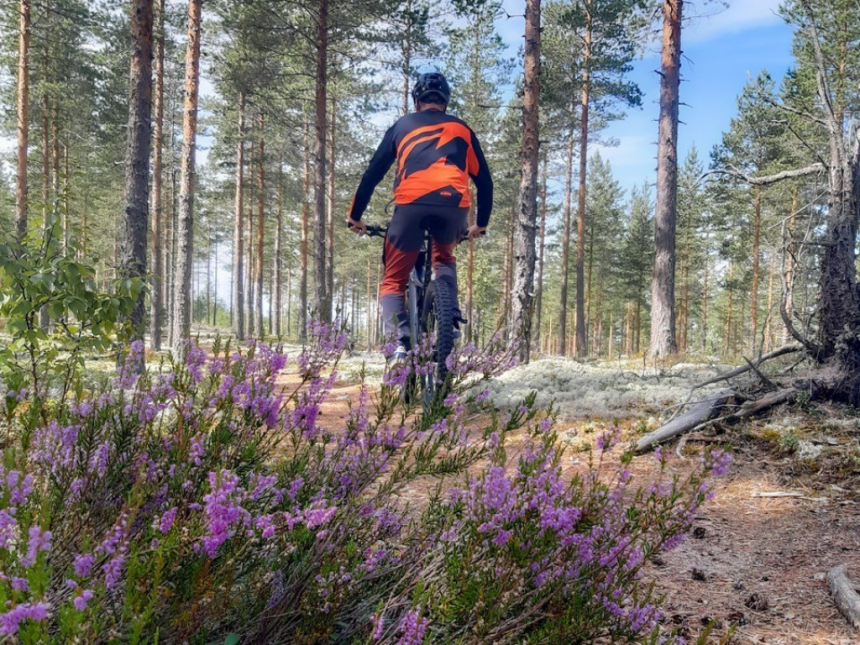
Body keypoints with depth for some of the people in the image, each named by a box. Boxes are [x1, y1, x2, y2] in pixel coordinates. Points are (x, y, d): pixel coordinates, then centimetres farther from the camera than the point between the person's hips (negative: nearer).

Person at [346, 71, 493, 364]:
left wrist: (355, 215, 29)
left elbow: (373, 173, 21)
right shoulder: (462, 129, 28)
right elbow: (484, 182, 27)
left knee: (393, 280, 11)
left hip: (411, 204, -1)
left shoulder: (402, 126, 25)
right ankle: (450, 313, 10)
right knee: (444, 257, 33)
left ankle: (400, 343, -10)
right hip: (454, 205, 2)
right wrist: (481, 223, 39)